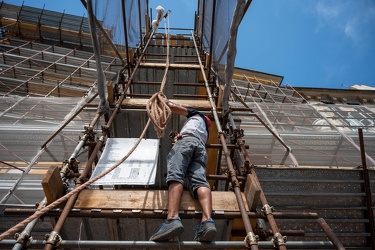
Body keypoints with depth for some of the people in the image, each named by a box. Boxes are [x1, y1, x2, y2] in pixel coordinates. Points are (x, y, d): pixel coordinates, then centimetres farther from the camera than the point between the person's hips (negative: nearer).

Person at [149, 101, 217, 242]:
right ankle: (207, 221, -49)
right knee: (200, 181, -21)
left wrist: (166, 103, 40)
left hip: (186, 140, -5)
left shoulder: (198, 115, 34)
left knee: (175, 176, -27)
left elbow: (173, 107, 23)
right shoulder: (205, 132, 46)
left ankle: (173, 219, -52)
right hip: (201, 148, 5)